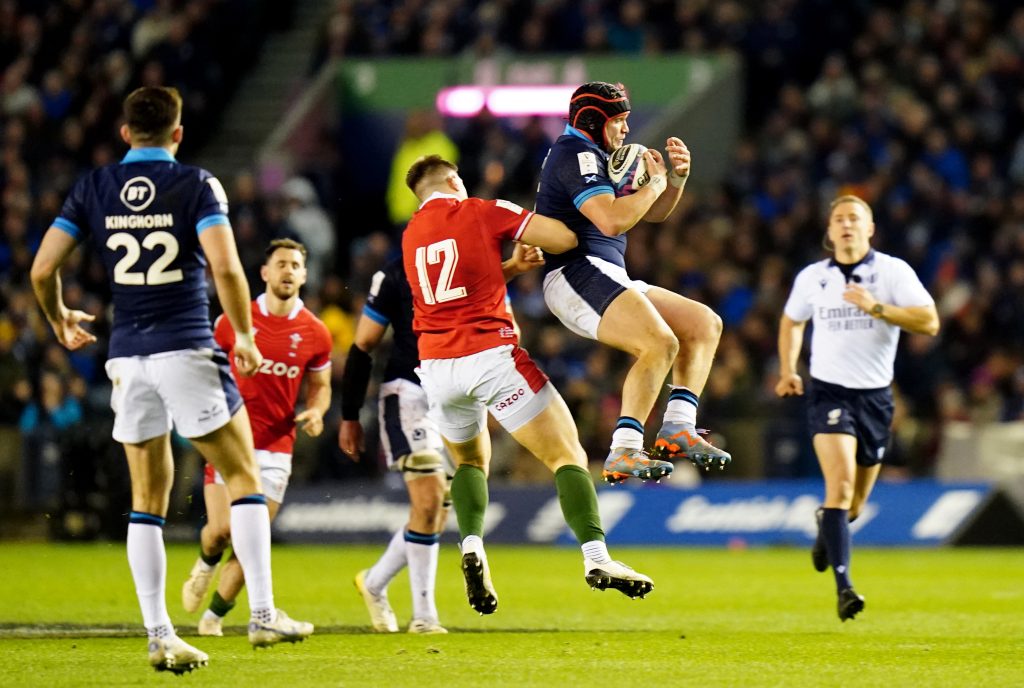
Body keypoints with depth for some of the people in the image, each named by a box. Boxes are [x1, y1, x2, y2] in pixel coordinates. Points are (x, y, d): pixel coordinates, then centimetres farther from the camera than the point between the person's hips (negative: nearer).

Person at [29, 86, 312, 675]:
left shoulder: (93, 189, 6)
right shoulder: (197, 184, -4)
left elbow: (43, 268, 3)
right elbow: (225, 265, -16)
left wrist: (61, 320, 23)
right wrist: (246, 336, -3)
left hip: (128, 356, 4)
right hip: (187, 350, -3)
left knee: (147, 502, 9)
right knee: (244, 477, 7)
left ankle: (158, 634, 3)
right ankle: (264, 615, 0)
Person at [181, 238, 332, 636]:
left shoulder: (315, 334, 2)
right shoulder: (234, 321, -2)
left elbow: (320, 387, 15)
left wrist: (315, 412, -6)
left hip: (275, 447, 2)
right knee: (222, 529, -14)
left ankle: (215, 616, 16)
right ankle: (206, 563, 23)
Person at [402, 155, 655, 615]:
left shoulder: (410, 235, 16)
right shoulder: (482, 213, 0)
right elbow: (565, 239, -5)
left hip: (436, 366, 5)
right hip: (491, 356, -5)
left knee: (470, 461, 28)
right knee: (568, 456, -1)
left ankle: (472, 547, 3)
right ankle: (595, 557, -18)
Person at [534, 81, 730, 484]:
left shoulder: (595, 157, 26)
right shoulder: (576, 153, -7)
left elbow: (653, 213, 28)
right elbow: (612, 220, -22)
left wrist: (677, 177, 10)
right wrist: (656, 182, -7)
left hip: (608, 280, 11)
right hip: (577, 274, -11)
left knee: (705, 323, 10)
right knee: (660, 343, -29)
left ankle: (677, 428, -3)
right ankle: (623, 453, -35)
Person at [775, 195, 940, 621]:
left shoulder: (893, 272, -3)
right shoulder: (812, 278, 5)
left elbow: (929, 322, -13)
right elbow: (792, 320, 25)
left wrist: (876, 307, -22)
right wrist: (788, 370, 14)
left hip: (875, 395, 1)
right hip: (828, 391, -1)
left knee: (855, 501, 12)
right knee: (840, 482, -22)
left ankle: (826, 528, 49)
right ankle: (843, 585, -28)